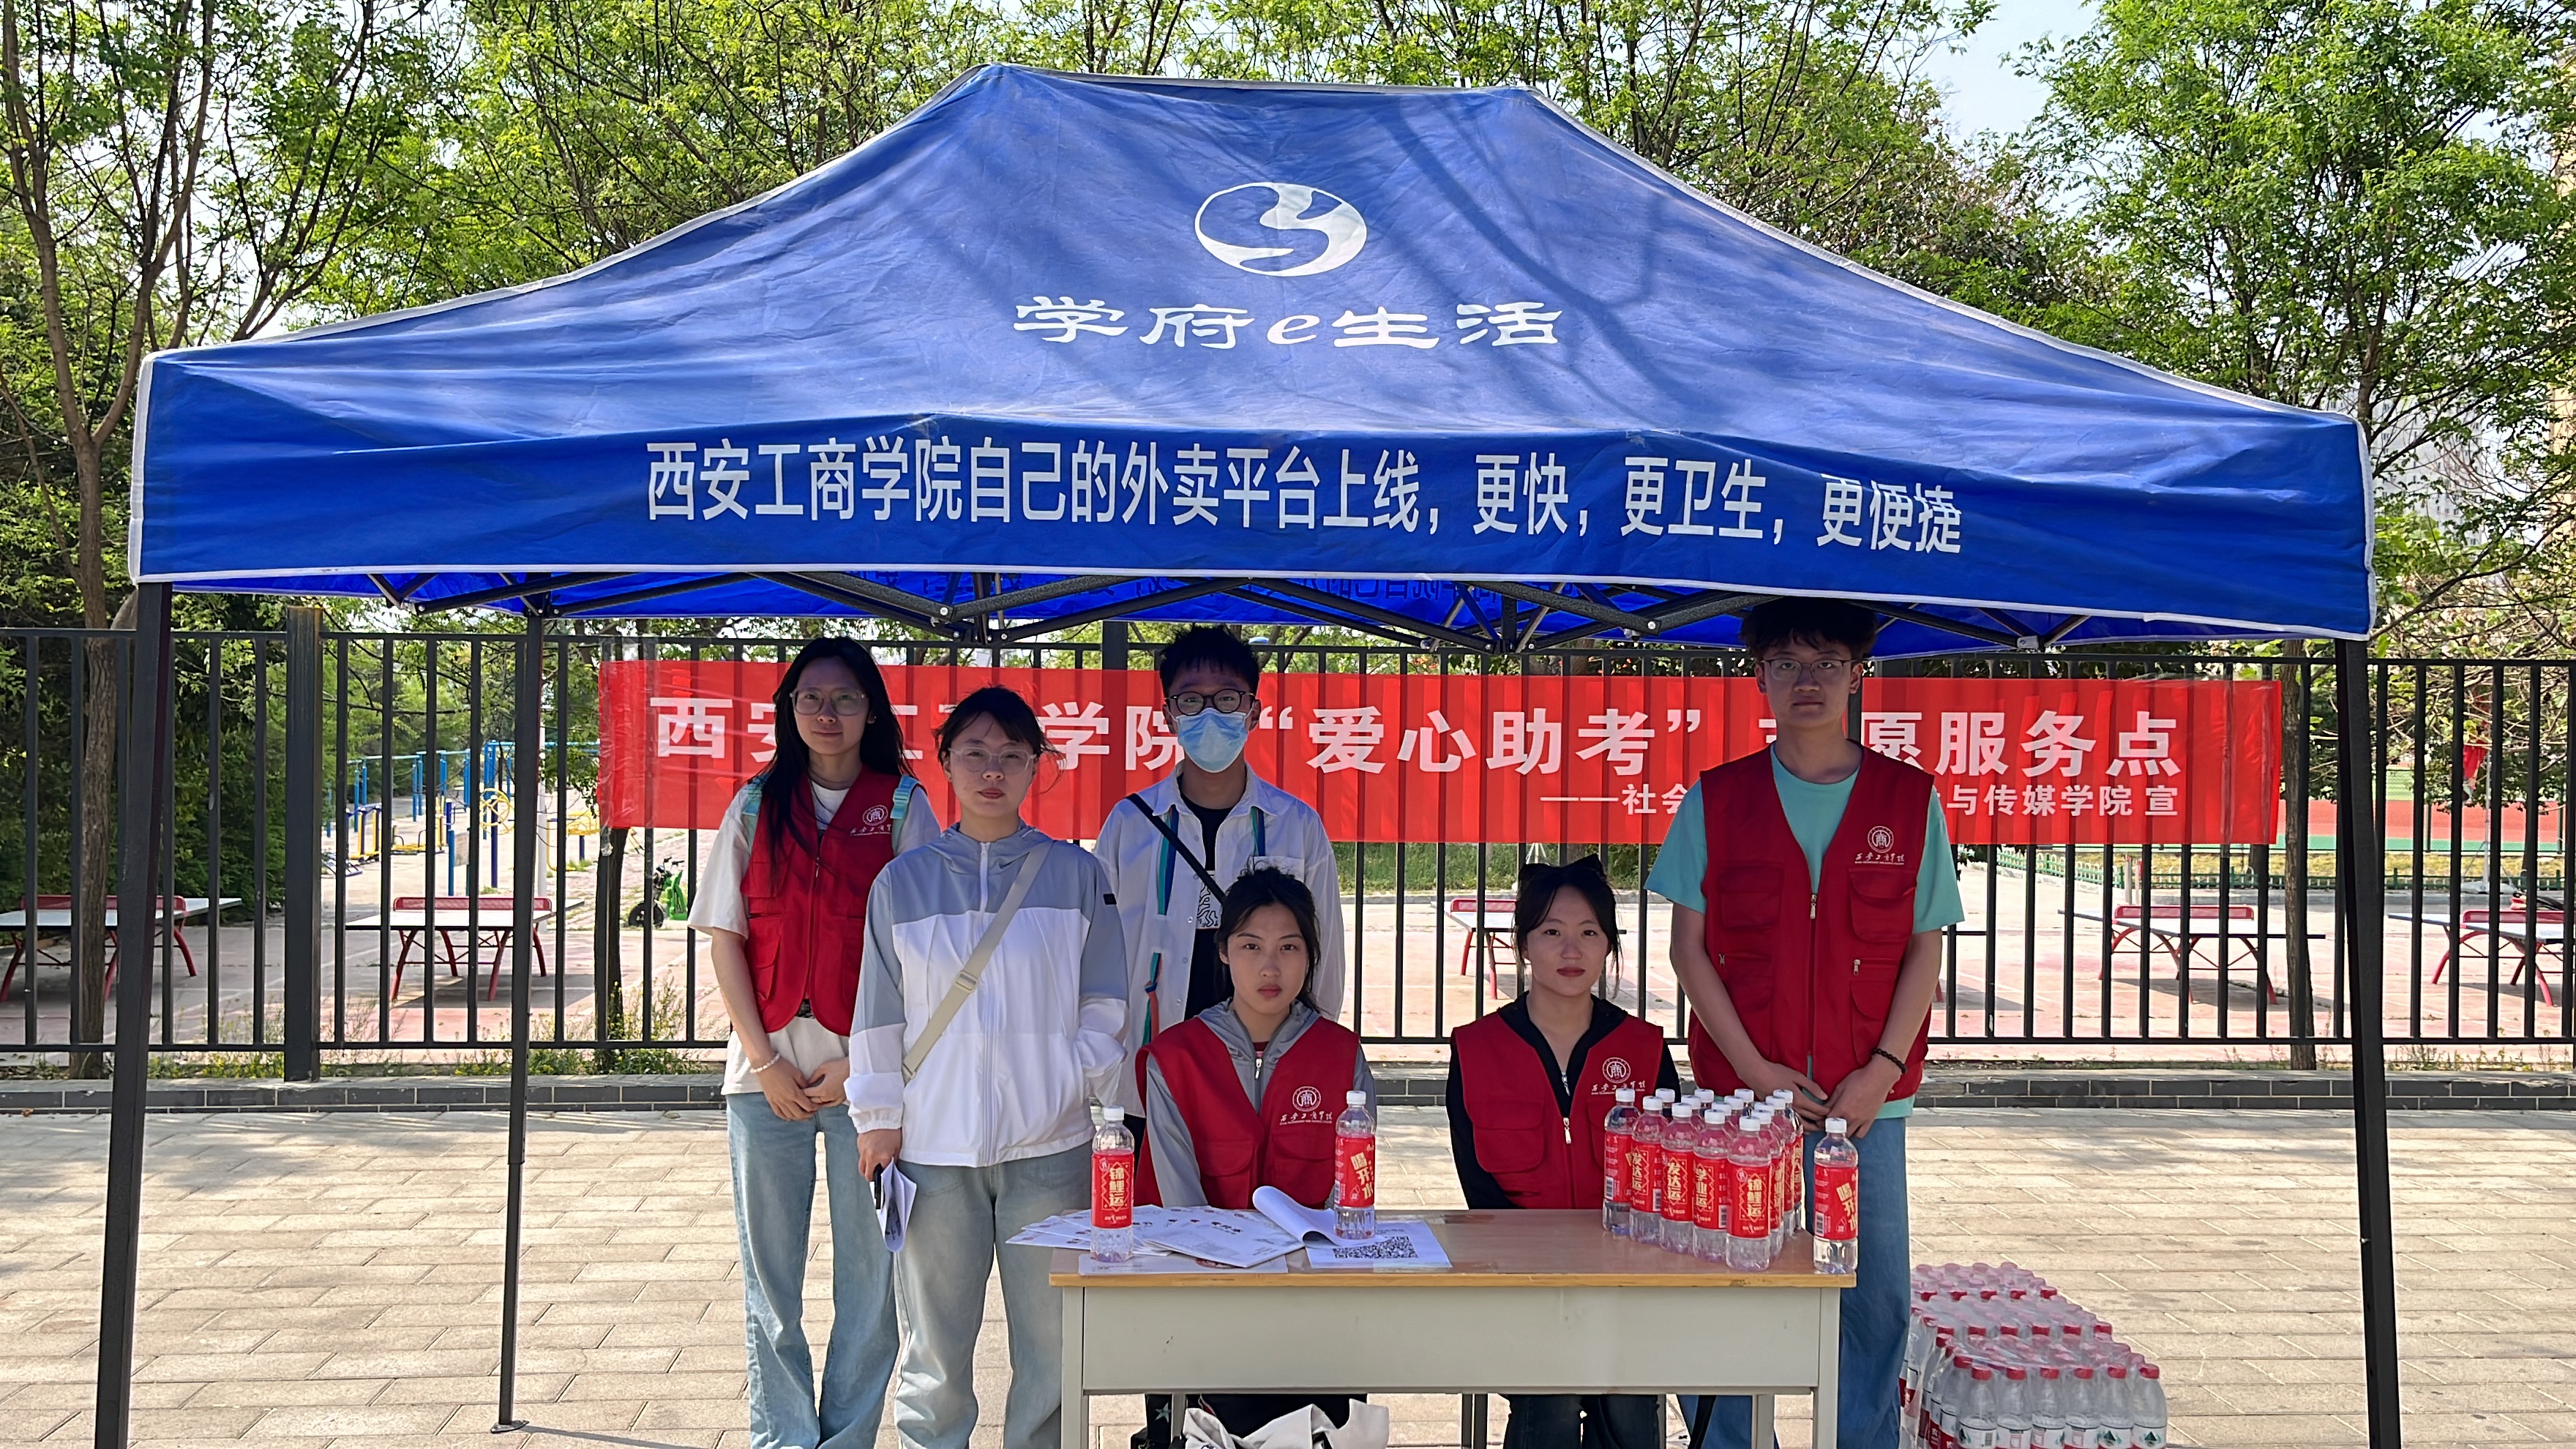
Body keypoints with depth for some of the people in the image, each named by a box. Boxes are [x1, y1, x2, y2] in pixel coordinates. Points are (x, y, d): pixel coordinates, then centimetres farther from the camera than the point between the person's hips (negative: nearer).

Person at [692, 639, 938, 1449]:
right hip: (767, 1067, 2)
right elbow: (726, 938, 7)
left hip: (868, 1068, -2)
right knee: (770, 1270, 7)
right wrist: (765, 1059, -3)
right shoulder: (757, 806, 9)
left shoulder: (904, 806, 3)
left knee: (870, 1267, 2)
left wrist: (861, 1063, -9)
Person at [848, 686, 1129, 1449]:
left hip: (1049, 1144, 0)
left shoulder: (1076, 874, 6)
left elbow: (1104, 1006, 8)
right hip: (935, 1144, 1)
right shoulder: (902, 882, 8)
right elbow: (879, 1013, 9)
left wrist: (1090, 1092, -1)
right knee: (936, 1341, 7)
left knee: (1051, 1339, 4)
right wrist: (878, 1118, 4)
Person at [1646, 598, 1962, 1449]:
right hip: (1743, 1091, 0)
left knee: (1875, 1296, 4)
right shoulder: (1715, 801, 2)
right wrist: (1753, 1069, -7)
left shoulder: (1910, 800, 3)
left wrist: (1882, 1071, -7)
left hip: (1867, 1098, 1)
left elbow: (1926, 948, 4)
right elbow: (1689, 947, 2)